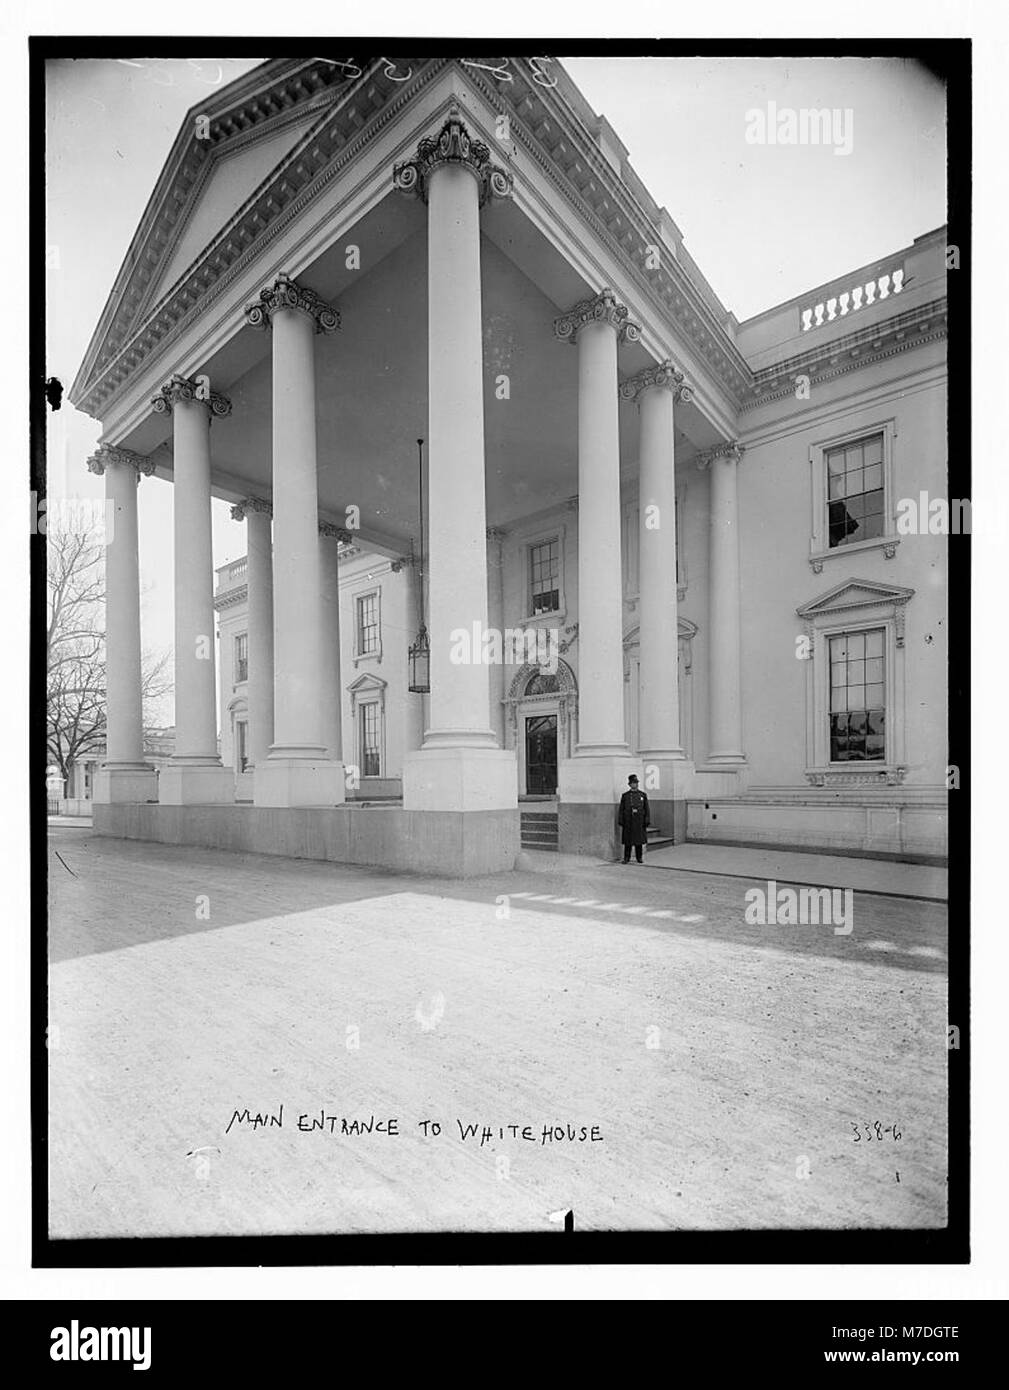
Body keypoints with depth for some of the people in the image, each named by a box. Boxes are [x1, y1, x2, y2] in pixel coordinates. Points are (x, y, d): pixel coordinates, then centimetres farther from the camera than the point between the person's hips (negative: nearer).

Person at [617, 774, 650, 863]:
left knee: (639, 841, 6)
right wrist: (621, 823, -1)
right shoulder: (625, 796, 4)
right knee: (627, 842, 1)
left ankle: (639, 857, 17)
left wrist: (647, 823, -1)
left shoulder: (643, 795, 6)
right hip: (628, 822, -1)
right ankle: (626, 858, 9)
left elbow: (646, 809, 5)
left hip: (639, 822, 1)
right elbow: (621, 810, 4)